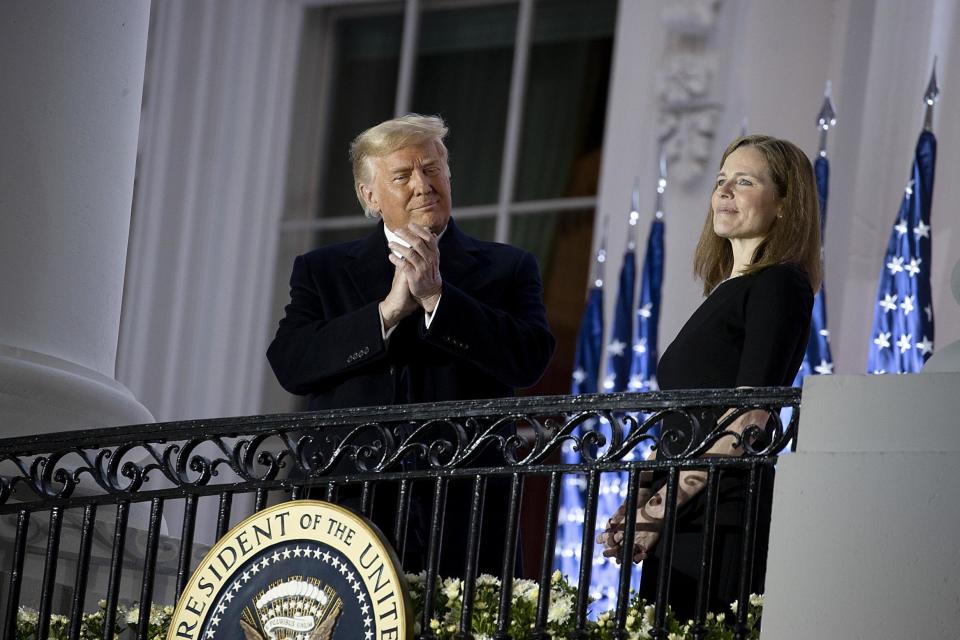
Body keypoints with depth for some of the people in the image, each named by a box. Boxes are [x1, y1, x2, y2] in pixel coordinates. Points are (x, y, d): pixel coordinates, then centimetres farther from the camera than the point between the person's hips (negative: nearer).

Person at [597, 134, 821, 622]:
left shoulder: (779, 285, -3)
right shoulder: (725, 293, 23)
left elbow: (748, 418, -13)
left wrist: (665, 504, -15)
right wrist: (640, 507, 9)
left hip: (724, 521, -8)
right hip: (680, 525, 9)